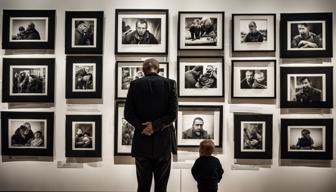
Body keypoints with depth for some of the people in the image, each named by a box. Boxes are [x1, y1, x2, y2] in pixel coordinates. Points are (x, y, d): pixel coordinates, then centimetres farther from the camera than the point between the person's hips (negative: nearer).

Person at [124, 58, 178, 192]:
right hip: (163, 142, 0)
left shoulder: (135, 84, -1)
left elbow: (128, 114, -4)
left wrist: (142, 127, -6)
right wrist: (155, 125, -9)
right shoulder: (170, 83, -3)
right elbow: (173, 114, -10)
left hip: (142, 142, 1)